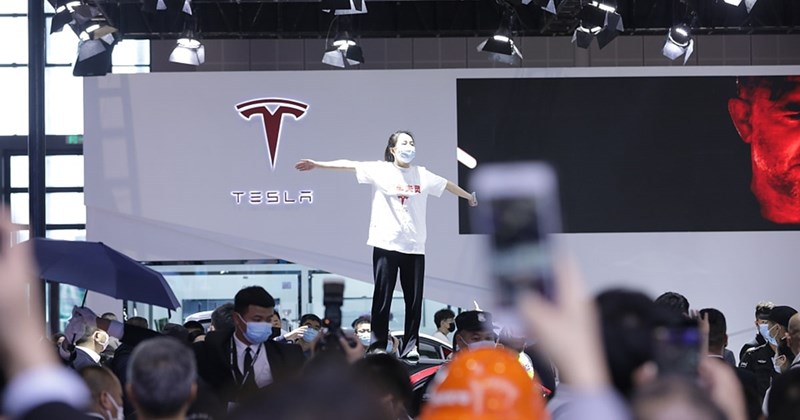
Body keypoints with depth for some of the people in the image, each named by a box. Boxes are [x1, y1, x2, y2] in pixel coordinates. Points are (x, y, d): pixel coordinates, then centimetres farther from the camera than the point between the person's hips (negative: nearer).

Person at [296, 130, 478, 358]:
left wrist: (469, 196, 42)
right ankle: (378, 346, 3)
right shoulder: (380, 170, 2)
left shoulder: (422, 175, 12)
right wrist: (317, 164, -11)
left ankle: (410, 347, 8)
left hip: (415, 247, 3)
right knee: (382, 298, -2)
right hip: (386, 245, -3)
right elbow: (348, 165, -4)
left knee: (414, 299, 1)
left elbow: (447, 185, 27)